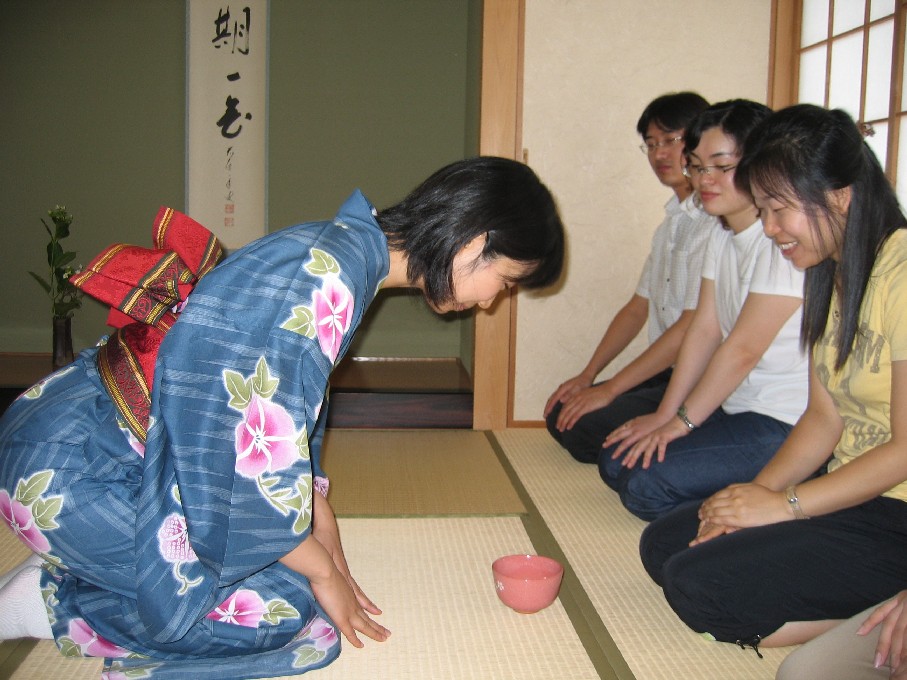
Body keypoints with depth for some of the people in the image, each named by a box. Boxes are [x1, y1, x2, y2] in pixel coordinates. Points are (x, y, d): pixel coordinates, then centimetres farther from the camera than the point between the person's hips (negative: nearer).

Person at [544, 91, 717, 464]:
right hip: (664, 376, 9)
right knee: (561, 416, 1)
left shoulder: (717, 224, -17)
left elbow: (693, 327, -21)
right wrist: (588, 375, 7)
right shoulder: (671, 223, 15)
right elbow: (638, 308, 17)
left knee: (583, 427, -18)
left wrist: (608, 390, -18)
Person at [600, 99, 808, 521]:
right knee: (616, 461, 5)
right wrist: (664, 415, -1)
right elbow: (704, 331, 6)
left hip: (788, 427, -9)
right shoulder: (722, 236, 10)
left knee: (646, 483, -18)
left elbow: (744, 348, -19)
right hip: (737, 407, 9)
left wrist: (681, 421, -12)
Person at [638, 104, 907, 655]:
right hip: (847, 491, 10)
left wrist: (785, 504, -16)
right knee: (663, 545, 2)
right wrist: (758, 490, -5)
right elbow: (825, 418, 9)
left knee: (699, 585, -17)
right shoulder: (831, 273, 10)